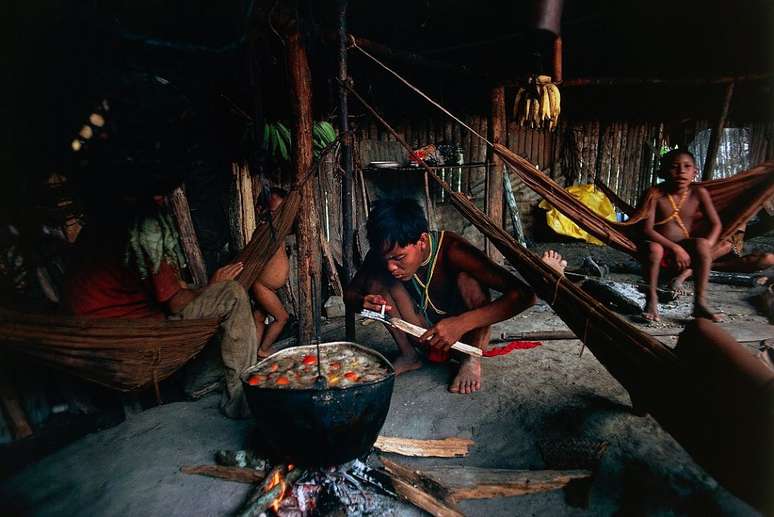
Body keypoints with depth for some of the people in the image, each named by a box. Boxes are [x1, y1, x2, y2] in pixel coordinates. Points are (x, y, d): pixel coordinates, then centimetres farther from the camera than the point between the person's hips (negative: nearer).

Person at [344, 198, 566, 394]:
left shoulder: (451, 250, -31)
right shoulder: (382, 255, -18)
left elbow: (524, 294, -36)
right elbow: (349, 293, -5)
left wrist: (461, 323, -45)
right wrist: (363, 302, -30)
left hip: (468, 335, -3)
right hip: (425, 335, 3)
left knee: (468, 279, -32)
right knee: (376, 278, -18)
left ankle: (472, 360, -11)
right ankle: (409, 355, -2)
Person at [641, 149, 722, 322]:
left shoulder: (699, 193, -4)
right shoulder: (656, 194, -13)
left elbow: (715, 225, -1)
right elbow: (647, 230, -20)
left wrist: (703, 250, -17)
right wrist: (674, 247, -28)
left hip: (686, 250, 3)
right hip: (662, 250, -3)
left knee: (702, 244, -26)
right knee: (653, 248, -33)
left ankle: (700, 303, -15)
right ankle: (651, 300, -14)